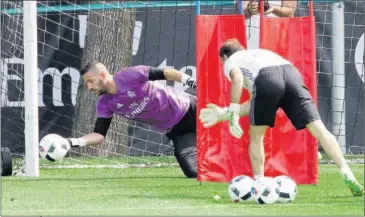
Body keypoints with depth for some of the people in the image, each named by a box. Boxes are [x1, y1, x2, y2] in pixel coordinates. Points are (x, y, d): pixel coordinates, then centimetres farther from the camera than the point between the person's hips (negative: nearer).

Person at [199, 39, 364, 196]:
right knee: (319, 129, -2)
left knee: (256, 136, 16)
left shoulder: (231, 61, 29)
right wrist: (223, 114, 38)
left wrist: (232, 113, 2)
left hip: (266, 79, -4)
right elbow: (255, 104, 33)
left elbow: (237, 78, 1)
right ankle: (348, 176, -13)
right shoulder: (256, 54, 45)